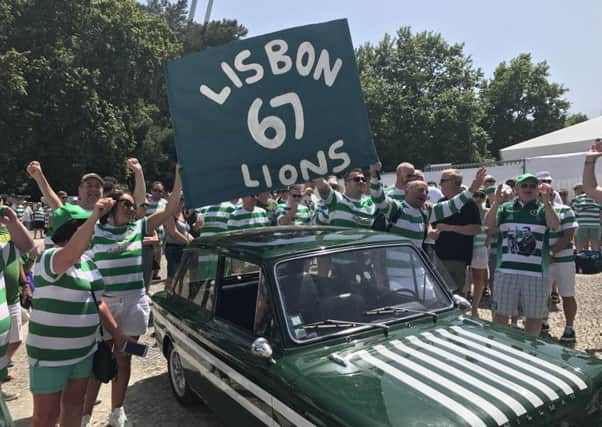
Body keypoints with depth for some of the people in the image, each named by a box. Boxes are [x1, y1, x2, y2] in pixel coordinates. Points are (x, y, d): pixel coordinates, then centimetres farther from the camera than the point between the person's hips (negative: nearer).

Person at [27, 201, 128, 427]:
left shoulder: (88, 262, 7)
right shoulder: (49, 258, -17)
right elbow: (70, 256, -43)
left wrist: (117, 332, 11)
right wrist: (94, 217, -48)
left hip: (84, 350, 7)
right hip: (51, 354, -7)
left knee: (74, 403, 19)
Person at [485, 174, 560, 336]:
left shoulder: (543, 209, 5)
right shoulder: (506, 208, 7)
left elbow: (555, 225, -14)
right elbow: (489, 224, -7)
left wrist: (547, 202, -31)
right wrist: (496, 203, -25)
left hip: (536, 272, 0)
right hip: (506, 270, 0)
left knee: (535, 315, 12)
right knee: (501, 313, 8)